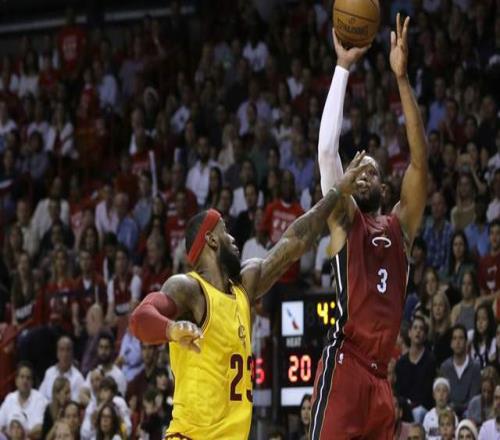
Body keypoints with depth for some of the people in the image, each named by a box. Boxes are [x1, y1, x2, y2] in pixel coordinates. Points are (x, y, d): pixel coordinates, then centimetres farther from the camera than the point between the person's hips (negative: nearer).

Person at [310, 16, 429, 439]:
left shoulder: (401, 226, 17)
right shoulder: (344, 221, 8)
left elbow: (420, 159, 6)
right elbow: (327, 149, -3)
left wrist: (402, 78, -1)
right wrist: (343, 69, -3)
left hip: (380, 371, 6)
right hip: (344, 363, -6)